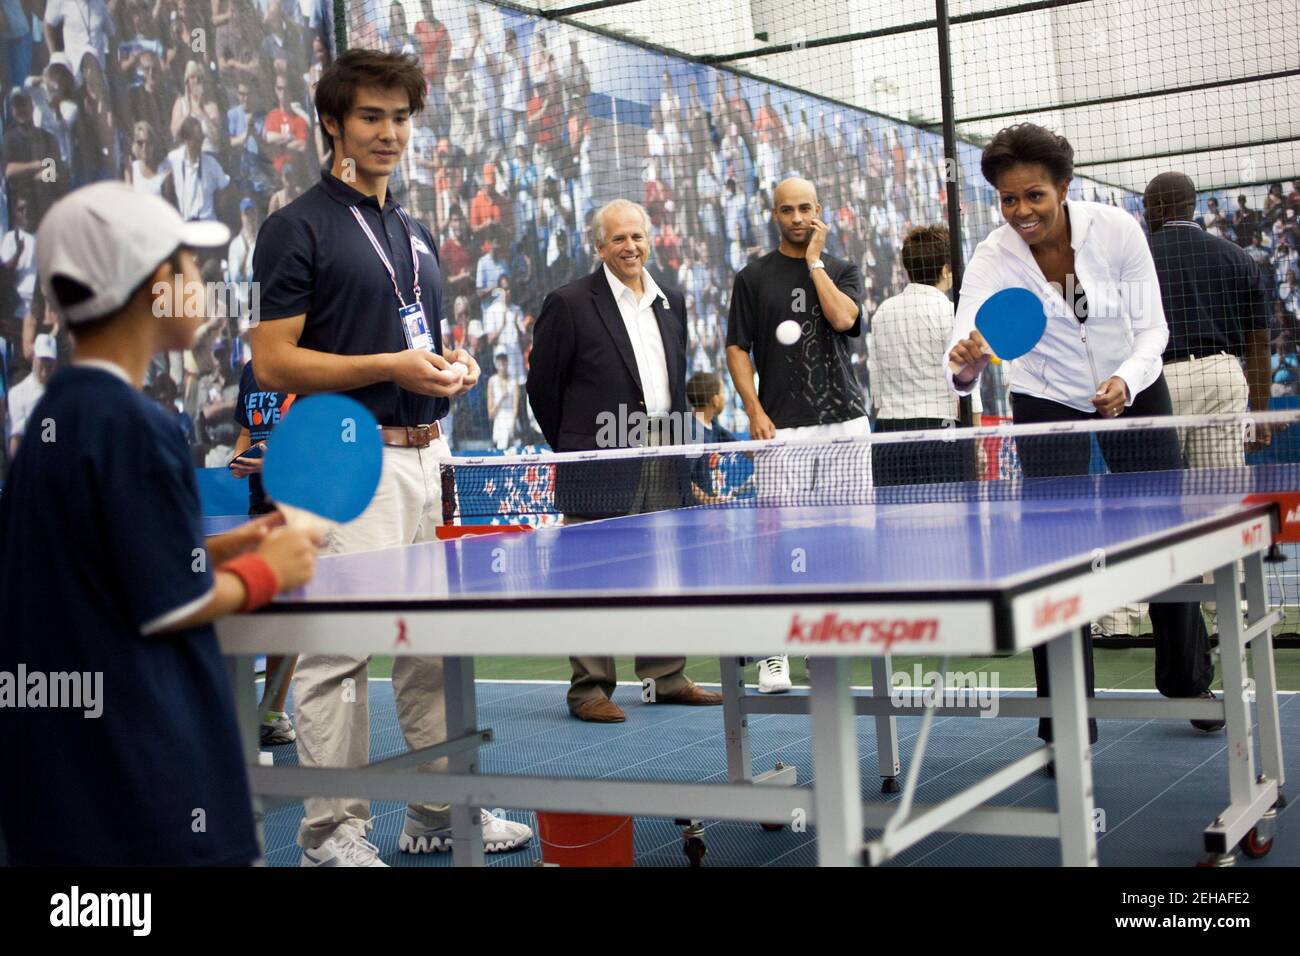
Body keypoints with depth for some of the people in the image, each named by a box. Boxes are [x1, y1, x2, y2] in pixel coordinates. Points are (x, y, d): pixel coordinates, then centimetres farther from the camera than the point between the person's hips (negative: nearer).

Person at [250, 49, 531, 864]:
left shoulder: (416, 234, 18)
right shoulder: (301, 228, -4)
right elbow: (273, 363, -11)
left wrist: (455, 366, 5)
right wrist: (391, 367, -17)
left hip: (428, 456, 8)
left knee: (435, 644, 11)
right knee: (339, 645, -6)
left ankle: (442, 810, 21)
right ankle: (333, 830, 4)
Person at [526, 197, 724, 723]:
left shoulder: (671, 302, 15)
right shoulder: (570, 303, -5)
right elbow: (542, 384, 0)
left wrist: (676, 441, 16)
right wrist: (574, 448, 4)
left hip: (663, 458, 6)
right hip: (603, 462, -6)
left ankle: (666, 678, 21)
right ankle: (589, 687, 4)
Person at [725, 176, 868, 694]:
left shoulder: (841, 269, 12)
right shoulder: (753, 277, 8)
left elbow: (843, 318, -9)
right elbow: (737, 349, 6)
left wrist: (814, 261, -2)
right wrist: (755, 411, -5)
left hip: (844, 420, 2)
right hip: (782, 428, -2)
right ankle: (773, 652, 0)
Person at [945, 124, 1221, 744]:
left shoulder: (1117, 230, -20)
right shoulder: (993, 259, -22)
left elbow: (1153, 329, -12)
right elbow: (965, 355, -33)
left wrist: (1126, 381, -31)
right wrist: (965, 365, -56)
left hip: (1134, 391, 1)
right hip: (1047, 406, -1)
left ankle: (1189, 681, 33)